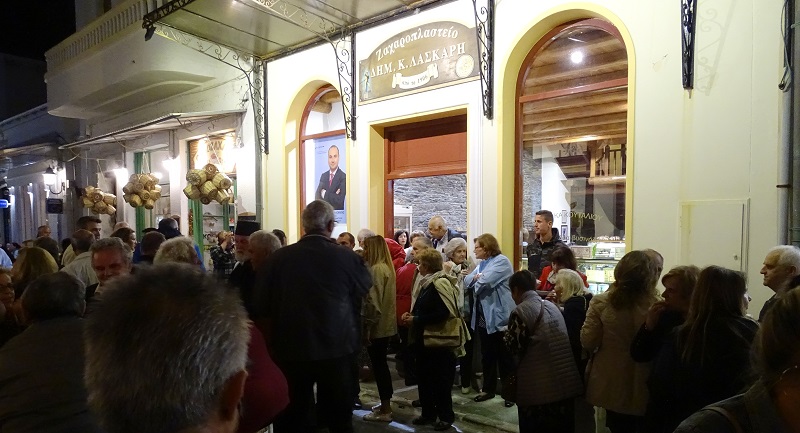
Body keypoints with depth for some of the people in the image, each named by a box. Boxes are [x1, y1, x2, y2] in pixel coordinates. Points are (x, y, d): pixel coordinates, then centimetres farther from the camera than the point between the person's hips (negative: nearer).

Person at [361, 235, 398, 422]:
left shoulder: (376, 269, -17)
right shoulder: (387, 267, 11)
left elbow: (373, 301, -21)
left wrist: (367, 326, -17)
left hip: (377, 325, -9)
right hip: (386, 324, 9)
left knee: (378, 366, -1)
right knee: (381, 364, 18)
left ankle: (385, 411, 8)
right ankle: (386, 404, 28)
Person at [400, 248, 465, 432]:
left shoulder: (440, 283, -18)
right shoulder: (429, 283, 12)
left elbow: (442, 314, -26)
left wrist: (415, 320, -20)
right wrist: (412, 315, 1)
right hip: (425, 339, 9)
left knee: (440, 380, 4)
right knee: (424, 377, 15)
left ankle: (446, 416, 19)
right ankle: (428, 413, 29)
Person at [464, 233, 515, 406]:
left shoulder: (502, 261, -12)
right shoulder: (482, 264, 16)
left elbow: (485, 281, -23)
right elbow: (467, 280, 8)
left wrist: (476, 279, -3)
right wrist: (475, 277, -12)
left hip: (499, 316, -8)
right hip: (483, 317, 8)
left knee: (505, 357, 3)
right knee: (487, 355, 15)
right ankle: (488, 388, 26)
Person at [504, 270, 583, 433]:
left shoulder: (520, 311, -11)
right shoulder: (552, 306, 12)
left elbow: (512, 347, -11)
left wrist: (507, 334, 7)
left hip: (538, 389, -7)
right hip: (566, 383, 7)